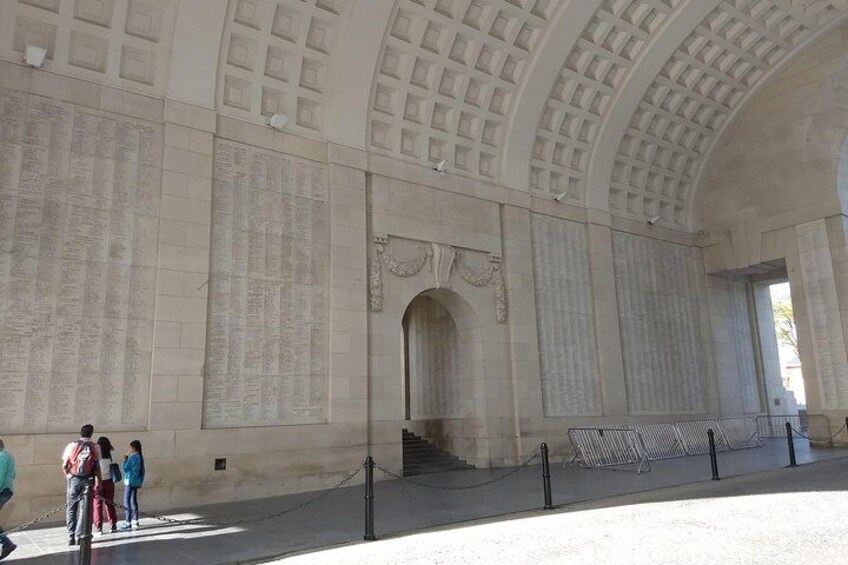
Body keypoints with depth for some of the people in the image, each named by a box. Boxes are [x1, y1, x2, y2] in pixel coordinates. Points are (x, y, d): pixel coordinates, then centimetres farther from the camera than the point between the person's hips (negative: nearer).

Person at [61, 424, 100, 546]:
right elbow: (97, 466, -4)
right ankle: (79, 536, 2)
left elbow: (64, 466, 0)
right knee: (84, 508, 5)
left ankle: (71, 537, 10)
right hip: (88, 480, -1)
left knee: (71, 508, 11)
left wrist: (69, 477, 15)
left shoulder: (71, 445, 2)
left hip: (73, 480, 1)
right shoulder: (94, 447, 0)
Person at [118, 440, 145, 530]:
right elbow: (142, 471, 14)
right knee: (134, 501, 13)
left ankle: (128, 522, 0)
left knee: (127, 501, -2)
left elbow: (125, 468, -12)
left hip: (130, 481, -8)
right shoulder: (140, 457, 10)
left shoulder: (132, 457, -16)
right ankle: (135, 521, 17)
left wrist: (125, 460, 2)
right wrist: (141, 482, 20)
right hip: (137, 482, 8)